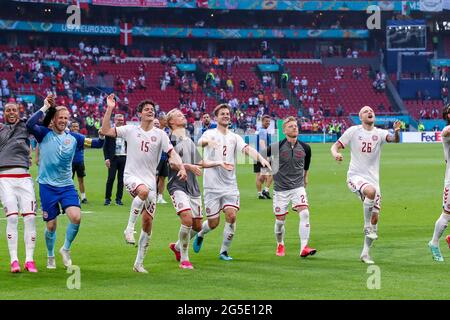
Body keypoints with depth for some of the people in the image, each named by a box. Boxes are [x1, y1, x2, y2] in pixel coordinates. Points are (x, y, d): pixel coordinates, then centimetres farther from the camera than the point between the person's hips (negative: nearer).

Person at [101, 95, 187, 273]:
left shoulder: (160, 134, 7)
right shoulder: (130, 130, 2)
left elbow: (171, 153, 2)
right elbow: (105, 131, -3)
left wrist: (181, 167, -17)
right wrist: (109, 109, -10)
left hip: (150, 180, 3)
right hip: (131, 176, -3)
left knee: (148, 221, 0)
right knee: (143, 191, -39)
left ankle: (139, 263, 11)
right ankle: (130, 227, -22)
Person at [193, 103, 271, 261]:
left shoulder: (235, 137, 8)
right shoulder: (210, 134, -1)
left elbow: (247, 149, -10)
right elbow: (201, 141, -24)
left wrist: (261, 158, -30)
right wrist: (208, 141, -49)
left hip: (230, 185, 3)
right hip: (212, 185, -3)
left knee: (231, 215, -14)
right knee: (213, 223, 1)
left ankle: (224, 251, 1)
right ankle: (200, 234, 36)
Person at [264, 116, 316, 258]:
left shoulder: (305, 148, -1)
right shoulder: (277, 147, -12)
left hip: (298, 187, 1)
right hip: (281, 189, -1)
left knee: (305, 213, -19)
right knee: (280, 221, 5)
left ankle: (304, 248, -22)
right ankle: (280, 245, 32)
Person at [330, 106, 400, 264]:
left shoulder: (379, 133, 3)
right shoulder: (353, 131, 0)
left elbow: (394, 139, -15)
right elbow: (335, 146, 2)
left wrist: (396, 132, -39)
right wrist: (336, 154, -21)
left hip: (373, 178, 4)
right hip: (355, 176, -4)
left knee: (375, 217, 2)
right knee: (371, 191, -36)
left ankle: (365, 253, 16)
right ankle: (367, 226, -17)